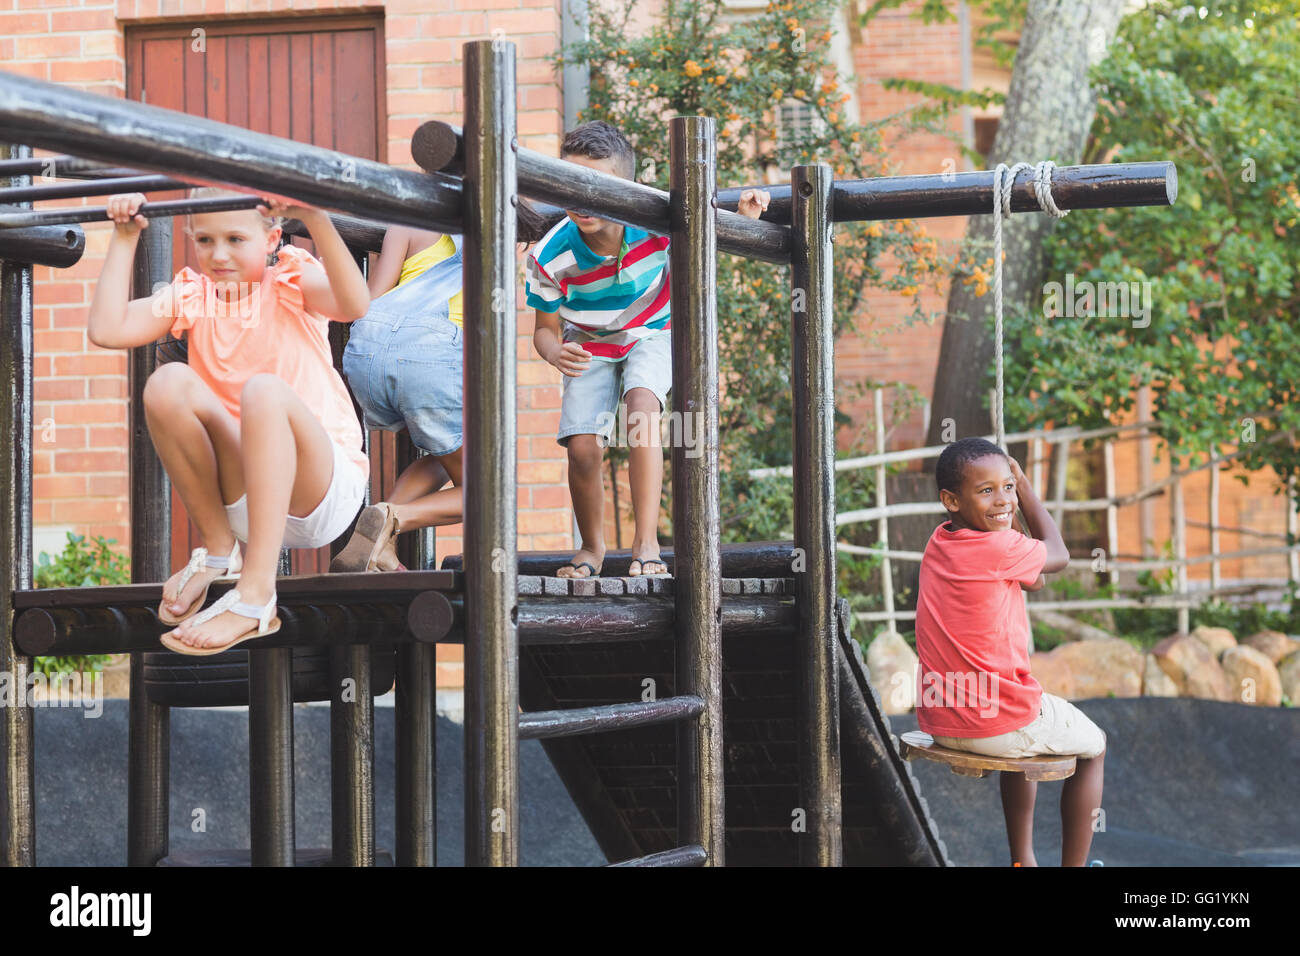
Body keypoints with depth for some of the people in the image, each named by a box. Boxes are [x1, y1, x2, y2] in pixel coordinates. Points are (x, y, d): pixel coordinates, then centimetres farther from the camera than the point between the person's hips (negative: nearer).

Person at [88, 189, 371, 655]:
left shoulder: (291, 281, 0)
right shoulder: (192, 296, 9)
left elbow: (354, 305, -24)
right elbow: (106, 329, -7)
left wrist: (315, 219, -34)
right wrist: (125, 239, -4)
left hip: (326, 492, -3)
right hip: (240, 495, 3)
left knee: (264, 390, -34)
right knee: (169, 383, -20)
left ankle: (255, 594, -41)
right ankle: (218, 548, -5)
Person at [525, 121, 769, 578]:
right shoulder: (551, 257, -28)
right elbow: (545, 327, -13)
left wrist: (744, 217, -28)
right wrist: (555, 352, -36)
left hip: (650, 334, -1)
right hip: (590, 346, 1)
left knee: (641, 405, -31)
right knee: (582, 446, -14)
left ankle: (646, 542, -27)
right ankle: (592, 548, 15)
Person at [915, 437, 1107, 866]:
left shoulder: (938, 541, 5)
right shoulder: (1001, 548, -19)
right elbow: (1058, 555, 4)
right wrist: (1026, 486, 11)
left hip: (938, 721, 7)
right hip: (994, 724, -7)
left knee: (1023, 733, 39)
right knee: (1094, 747, 21)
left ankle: (1023, 861, 38)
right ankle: (1073, 866, 21)